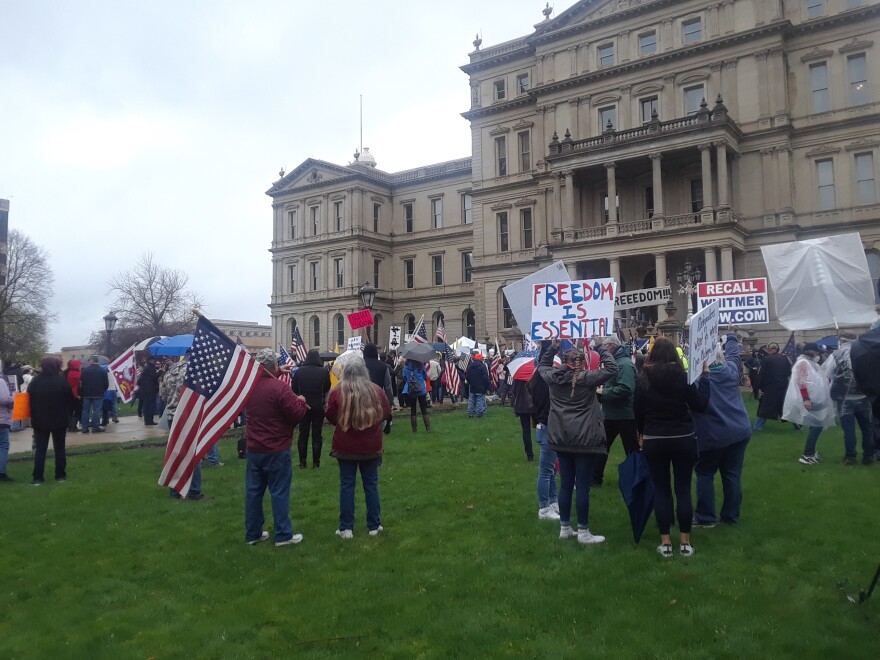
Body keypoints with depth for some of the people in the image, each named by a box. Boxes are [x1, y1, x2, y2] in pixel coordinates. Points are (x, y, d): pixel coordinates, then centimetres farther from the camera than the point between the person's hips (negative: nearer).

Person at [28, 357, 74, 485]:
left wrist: (34, 416, 9)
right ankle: (60, 475, 12)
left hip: (40, 420, 1)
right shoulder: (62, 380, -11)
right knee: (59, 448, 9)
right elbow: (70, 400, -7)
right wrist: (67, 415, 6)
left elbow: (30, 400, 1)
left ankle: (37, 477, 5)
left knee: (40, 449, 7)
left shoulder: (35, 381, -6)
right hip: (59, 420, -1)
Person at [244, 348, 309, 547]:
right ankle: (283, 535, 8)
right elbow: (297, 414, -21)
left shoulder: (249, 385, 4)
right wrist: (301, 402, 0)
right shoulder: (280, 387, -19)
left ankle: (252, 534, 21)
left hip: (253, 448, 7)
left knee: (253, 491, 12)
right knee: (279, 492, 2)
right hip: (277, 450, -6)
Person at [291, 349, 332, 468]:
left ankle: (302, 462, 13)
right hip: (318, 406, -1)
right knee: (317, 435, 7)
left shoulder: (299, 371, -8)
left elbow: (294, 388, 1)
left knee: (303, 434, 10)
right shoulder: (324, 371, -12)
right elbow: (327, 388, 0)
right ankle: (316, 463, 8)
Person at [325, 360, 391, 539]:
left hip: (345, 446, -1)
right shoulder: (376, 390, -6)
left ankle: (346, 528, 10)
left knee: (347, 485, 7)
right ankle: (374, 526, 18)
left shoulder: (338, 391, -11)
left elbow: (330, 416, -2)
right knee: (371, 484, 11)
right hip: (371, 446, 1)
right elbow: (386, 413, 4)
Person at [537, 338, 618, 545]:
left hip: (561, 439, 5)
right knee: (583, 486, 1)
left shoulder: (553, 377, 2)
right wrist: (599, 348, -3)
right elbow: (612, 369, -9)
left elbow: (542, 365, 23)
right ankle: (583, 532, 8)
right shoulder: (587, 378, -12)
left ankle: (564, 528, 22)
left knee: (566, 484, 14)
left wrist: (551, 347, 19)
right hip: (585, 439, -5)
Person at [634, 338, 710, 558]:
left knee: (661, 490, 7)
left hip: (654, 441, 0)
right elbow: (700, 405, -2)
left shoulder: (643, 379, -4)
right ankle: (685, 542, 12)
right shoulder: (682, 376, -7)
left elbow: (637, 411, 1)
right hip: (683, 439, 0)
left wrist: (642, 432, 17)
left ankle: (665, 542, 9)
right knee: (683, 489, 8)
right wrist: (704, 376, 4)